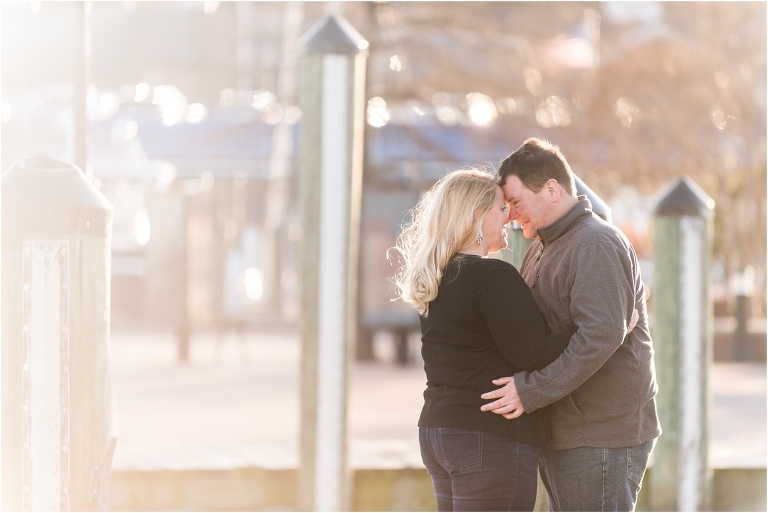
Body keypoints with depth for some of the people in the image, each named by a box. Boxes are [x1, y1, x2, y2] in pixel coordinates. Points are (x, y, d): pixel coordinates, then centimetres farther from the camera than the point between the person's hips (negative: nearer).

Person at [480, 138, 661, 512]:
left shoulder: (596, 245, -14)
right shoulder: (541, 250, 19)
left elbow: (602, 334, -26)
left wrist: (531, 390, -27)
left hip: (601, 438, -10)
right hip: (562, 436, 10)